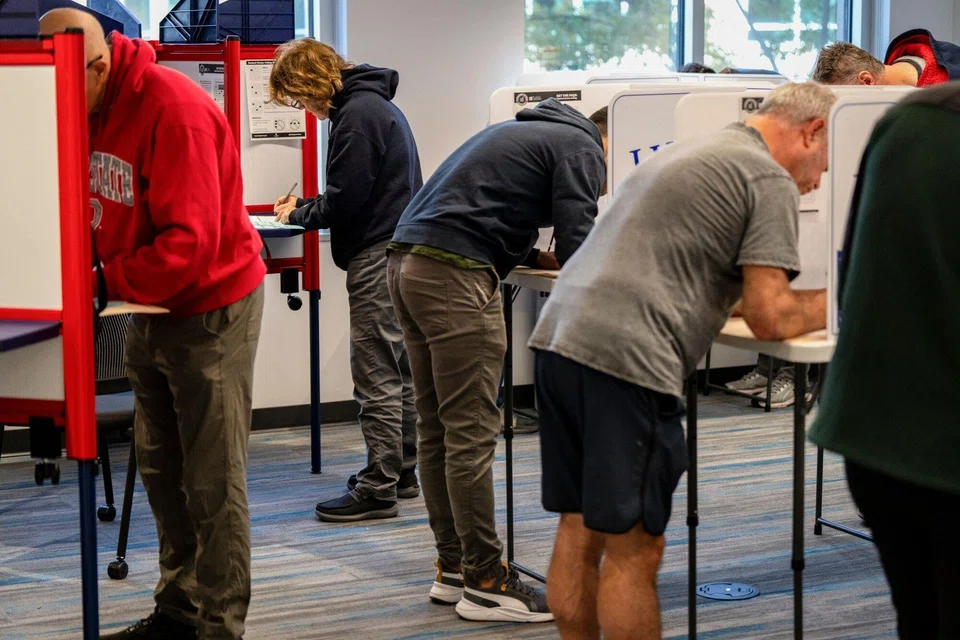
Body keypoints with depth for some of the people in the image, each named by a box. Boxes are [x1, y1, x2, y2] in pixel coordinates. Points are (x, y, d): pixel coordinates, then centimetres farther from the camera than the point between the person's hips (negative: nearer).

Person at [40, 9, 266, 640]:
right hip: (149, 310, 8)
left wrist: (105, 282, -25)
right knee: (162, 472, 12)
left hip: (211, 306, -8)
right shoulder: (84, 112, 1)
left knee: (212, 482, -2)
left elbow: (190, 243, -28)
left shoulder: (174, 109, -24)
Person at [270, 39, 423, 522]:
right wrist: (305, 206, 11)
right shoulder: (375, 103, 17)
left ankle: (377, 490, -4)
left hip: (376, 259, -11)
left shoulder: (357, 115, -15)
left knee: (376, 377, -7)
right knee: (398, 372, 16)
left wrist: (298, 215, -1)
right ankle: (402, 474, 25)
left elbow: (344, 202, -18)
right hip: (396, 251, 11)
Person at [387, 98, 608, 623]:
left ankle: (454, 569, 19)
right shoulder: (581, 146, 1)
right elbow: (577, 242, -9)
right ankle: (485, 583, -3)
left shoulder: (531, 130, 28)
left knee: (437, 431, 12)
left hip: (408, 261, 10)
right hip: (454, 274, -10)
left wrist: (538, 257, 19)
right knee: (471, 432, -7)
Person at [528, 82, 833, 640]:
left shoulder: (689, 153, 27)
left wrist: (813, 301, 28)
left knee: (580, 530, 15)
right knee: (634, 548, -1)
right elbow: (770, 317, -8)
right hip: (625, 357, -9)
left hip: (560, 337, 9)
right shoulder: (771, 181, -2)